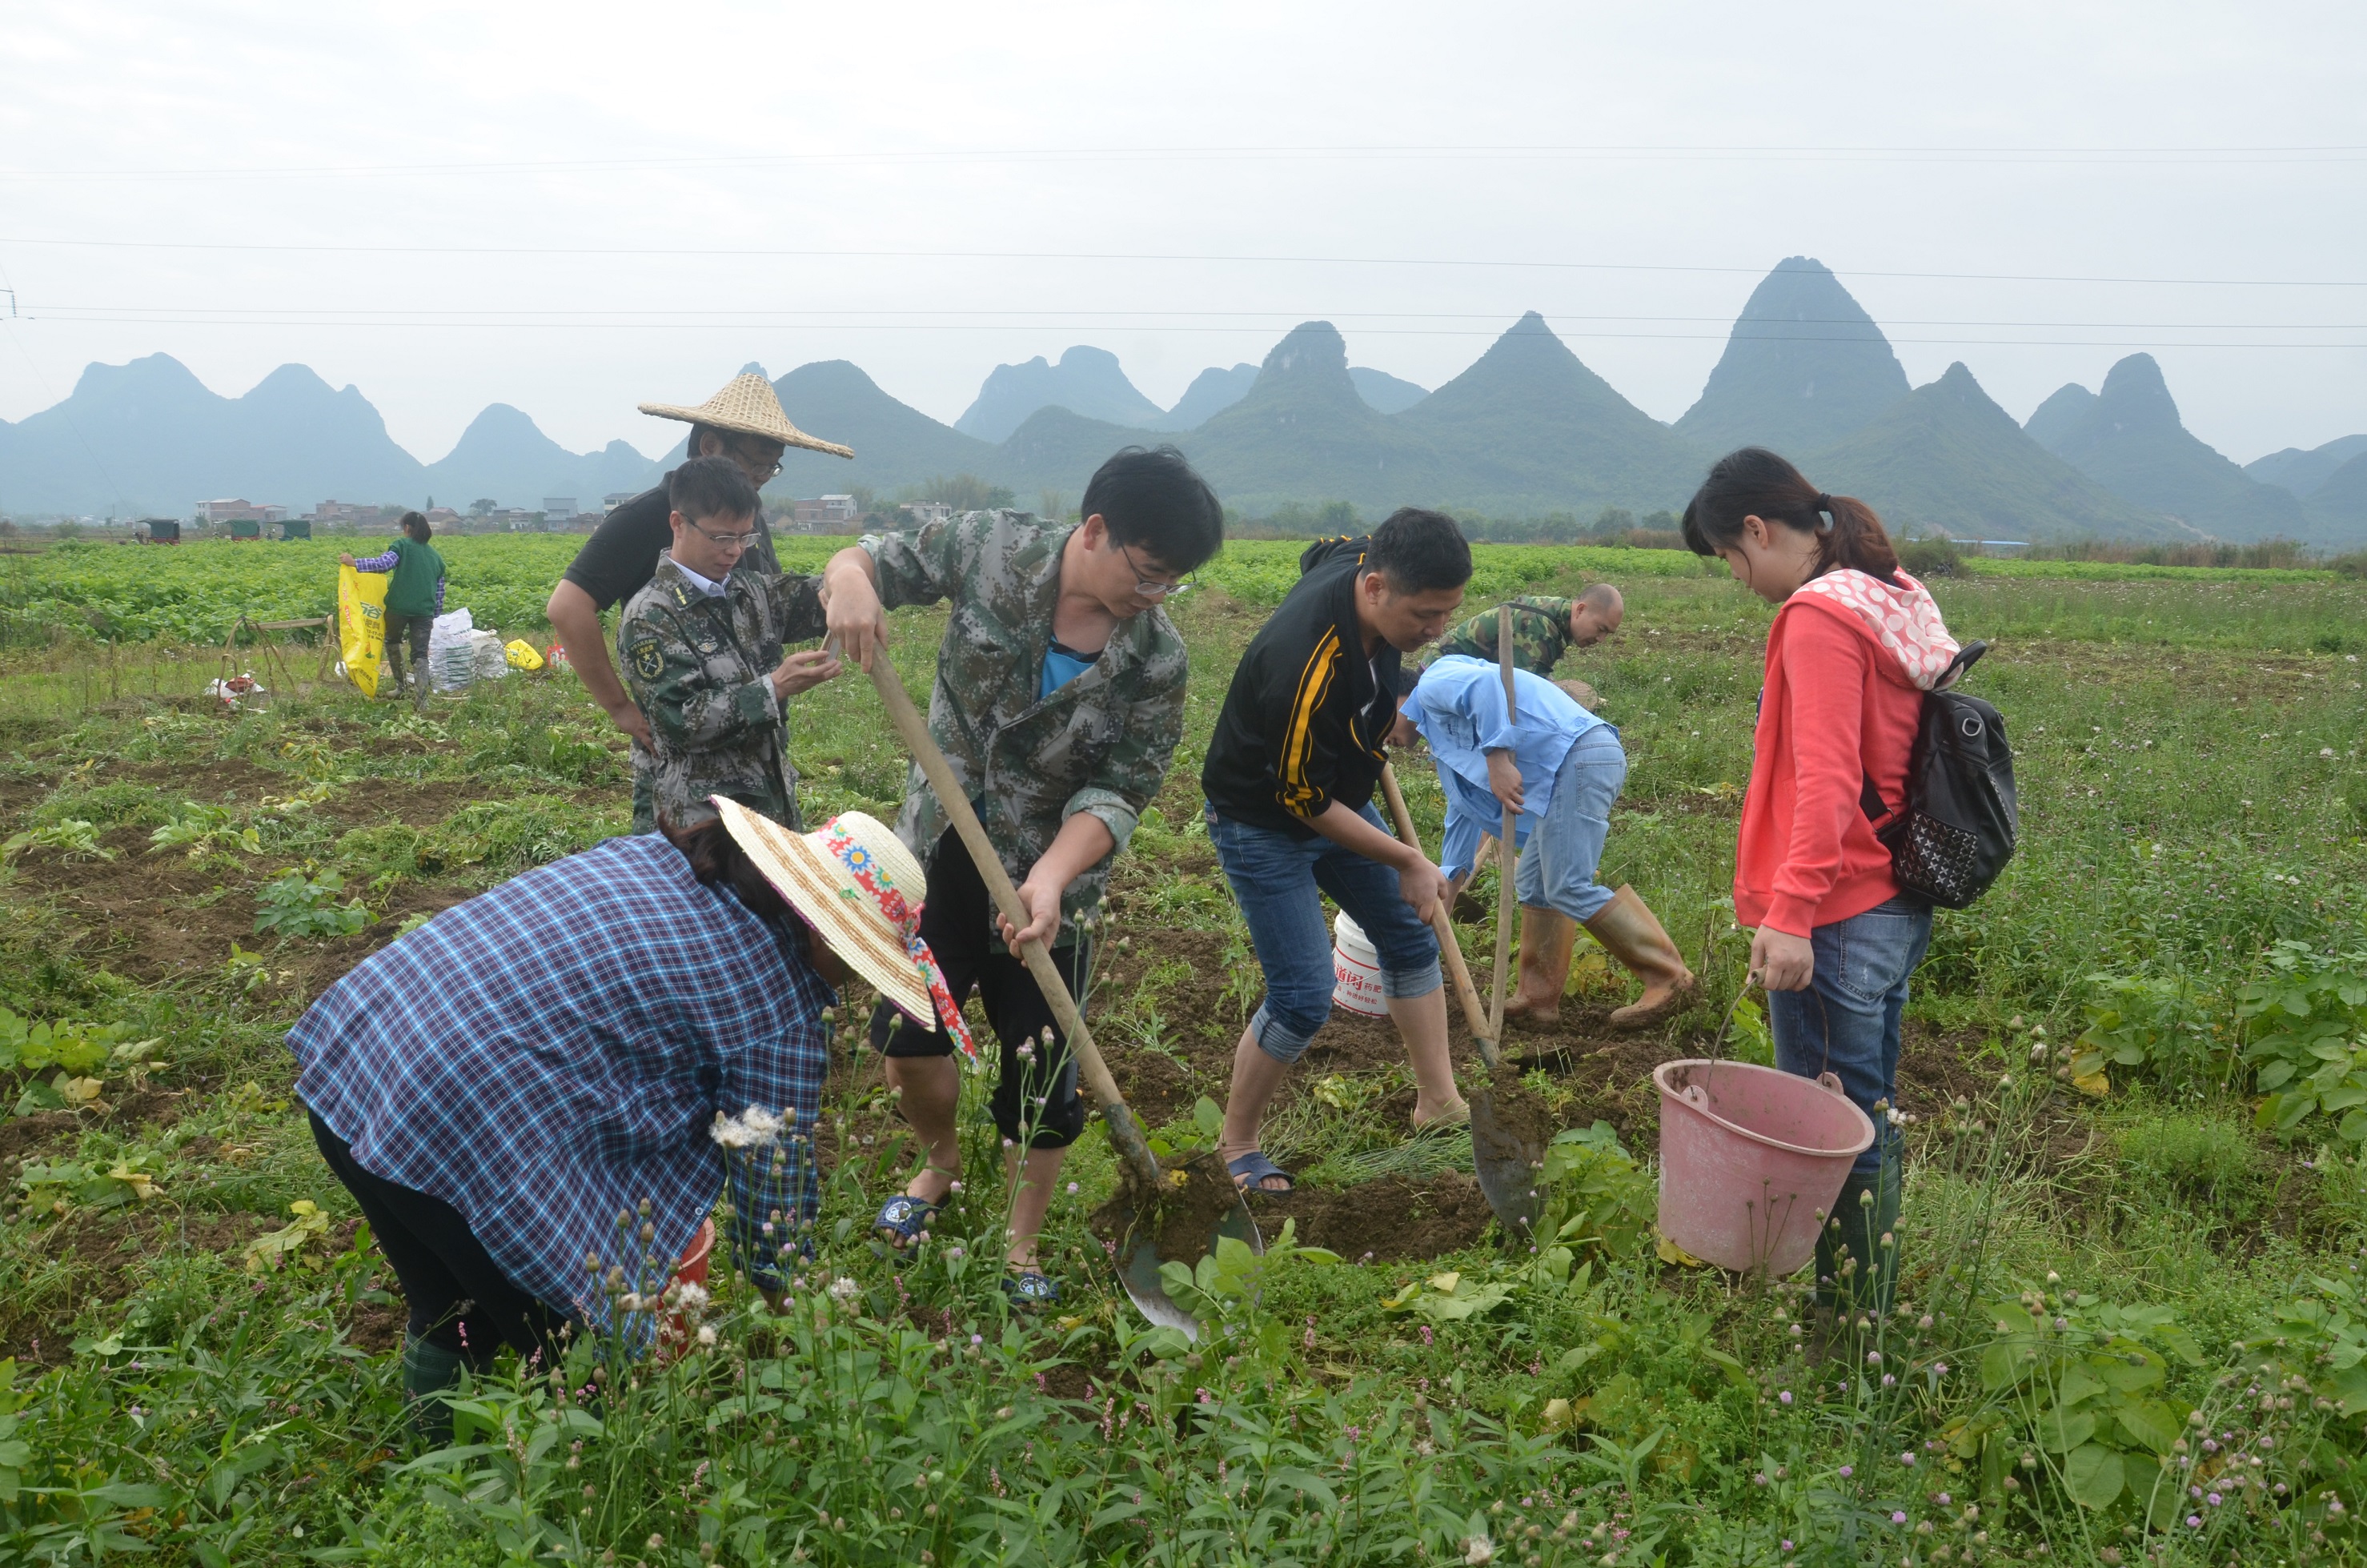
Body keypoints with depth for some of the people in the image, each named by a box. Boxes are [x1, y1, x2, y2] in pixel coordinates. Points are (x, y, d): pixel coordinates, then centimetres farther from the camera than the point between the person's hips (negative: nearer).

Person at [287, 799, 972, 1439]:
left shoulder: (655, 853, 12)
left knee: (452, 1316, 30)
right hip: (459, 1127, -9)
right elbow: (774, 1183, 0)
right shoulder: (781, 1018, -9)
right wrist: (786, 1299, 19)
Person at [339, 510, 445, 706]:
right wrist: (436, 616, 27)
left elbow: (385, 563, -17)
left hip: (399, 606, -3)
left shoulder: (402, 545, 2)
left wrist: (355, 563, -16)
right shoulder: (435, 556, 18)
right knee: (420, 653, 0)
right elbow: (440, 591, 20)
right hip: (424, 611, 3)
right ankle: (421, 693, -19)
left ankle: (400, 684, 23)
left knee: (393, 641, 23)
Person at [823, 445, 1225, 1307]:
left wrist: (1053, 874, -32)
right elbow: (877, 558, -2)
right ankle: (941, 1159, 41)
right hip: (938, 849, 1)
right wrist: (850, 581, -28)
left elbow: (1118, 791, -15)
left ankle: (1022, 1249, 30)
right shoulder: (990, 548, -12)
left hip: (1049, 879, -1)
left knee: (1041, 1077, 5)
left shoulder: (1156, 660, -13)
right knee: (906, 1036, 6)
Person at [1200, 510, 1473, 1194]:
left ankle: (1438, 1101, 27)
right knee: (1303, 995, -9)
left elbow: (1321, 551, 11)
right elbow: (1305, 802, -27)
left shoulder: (1361, 557, -17)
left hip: (1336, 795, 9)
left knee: (1410, 935, 13)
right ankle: (1236, 1144, 13)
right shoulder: (1307, 667, -39)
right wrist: (1409, 863, -16)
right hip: (1262, 822, -8)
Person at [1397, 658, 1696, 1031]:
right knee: (1534, 884, 14)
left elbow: (1484, 683, -21)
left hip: (1577, 757, -11)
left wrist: (1498, 759, -22)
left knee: (1570, 888, -11)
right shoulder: (1443, 735, 32)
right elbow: (1464, 808, 39)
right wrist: (1448, 880, 41)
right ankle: (1537, 999, 18)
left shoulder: (1432, 684, 2)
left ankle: (1669, 978, -6)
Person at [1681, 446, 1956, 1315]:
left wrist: (1790, 913, -28)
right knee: (1871, 1112, 20)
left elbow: (1826, 781, -24)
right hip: (1897, 905, 10)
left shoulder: (1820, 616, -16)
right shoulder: (1895, 600, 13)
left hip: (1840, 918, -10)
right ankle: (1872, 1297, 33)